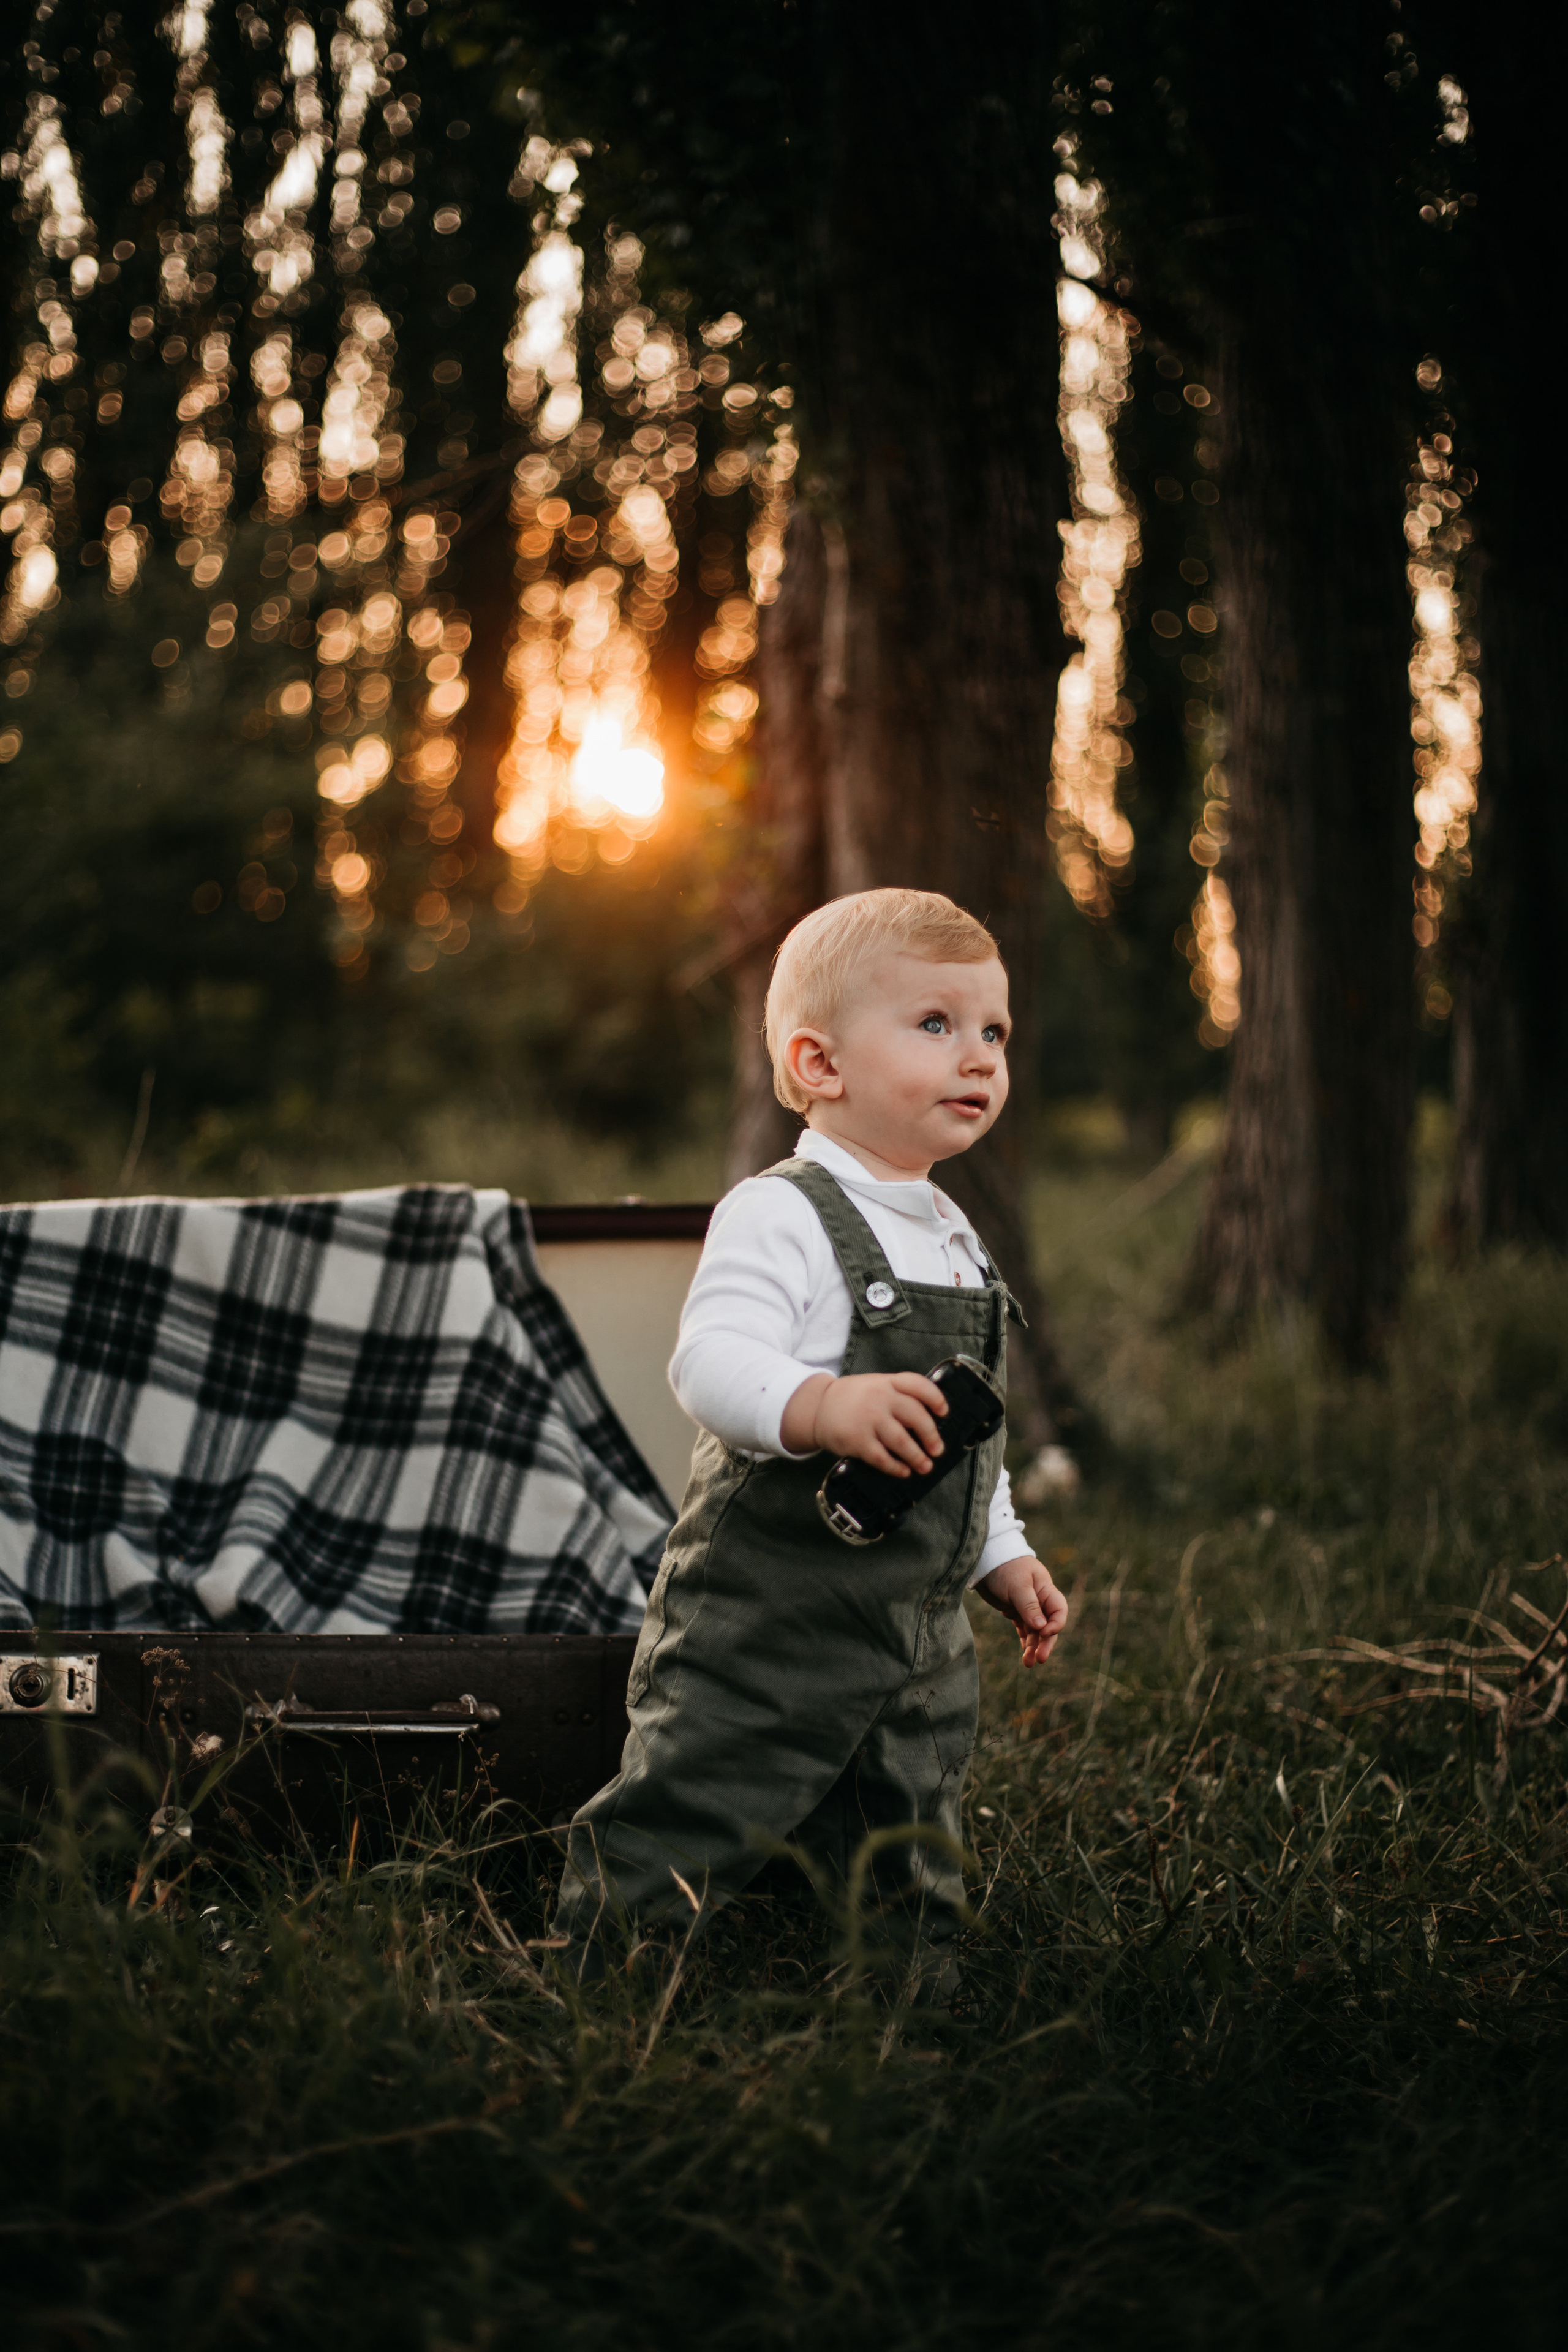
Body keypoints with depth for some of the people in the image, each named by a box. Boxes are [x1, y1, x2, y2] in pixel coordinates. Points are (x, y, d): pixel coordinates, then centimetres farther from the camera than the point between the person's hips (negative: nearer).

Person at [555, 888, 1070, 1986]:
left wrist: (1004, 1556, 21)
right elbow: (713, 1360, -28)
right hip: (766, 1618, -8)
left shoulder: (955, 1241, 14)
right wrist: (821, 1406, -45)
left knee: (907, 1874, 15)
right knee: (684, 1830, -6)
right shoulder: (780, 1216, -14)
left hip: (921, 1638, 8)